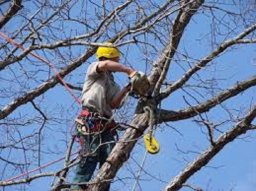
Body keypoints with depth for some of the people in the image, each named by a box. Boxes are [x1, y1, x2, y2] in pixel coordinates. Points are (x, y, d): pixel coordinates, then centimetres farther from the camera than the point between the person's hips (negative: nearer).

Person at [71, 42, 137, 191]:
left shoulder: (113, 84, 29)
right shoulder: (94, 68, 10)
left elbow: (114, 104, 12)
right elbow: (106, 64, -15)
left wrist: (125, 90, -2)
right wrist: (129, 71, -13)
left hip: (106, 123, 8)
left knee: (109, 157, -6)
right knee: (91, 153, -20)